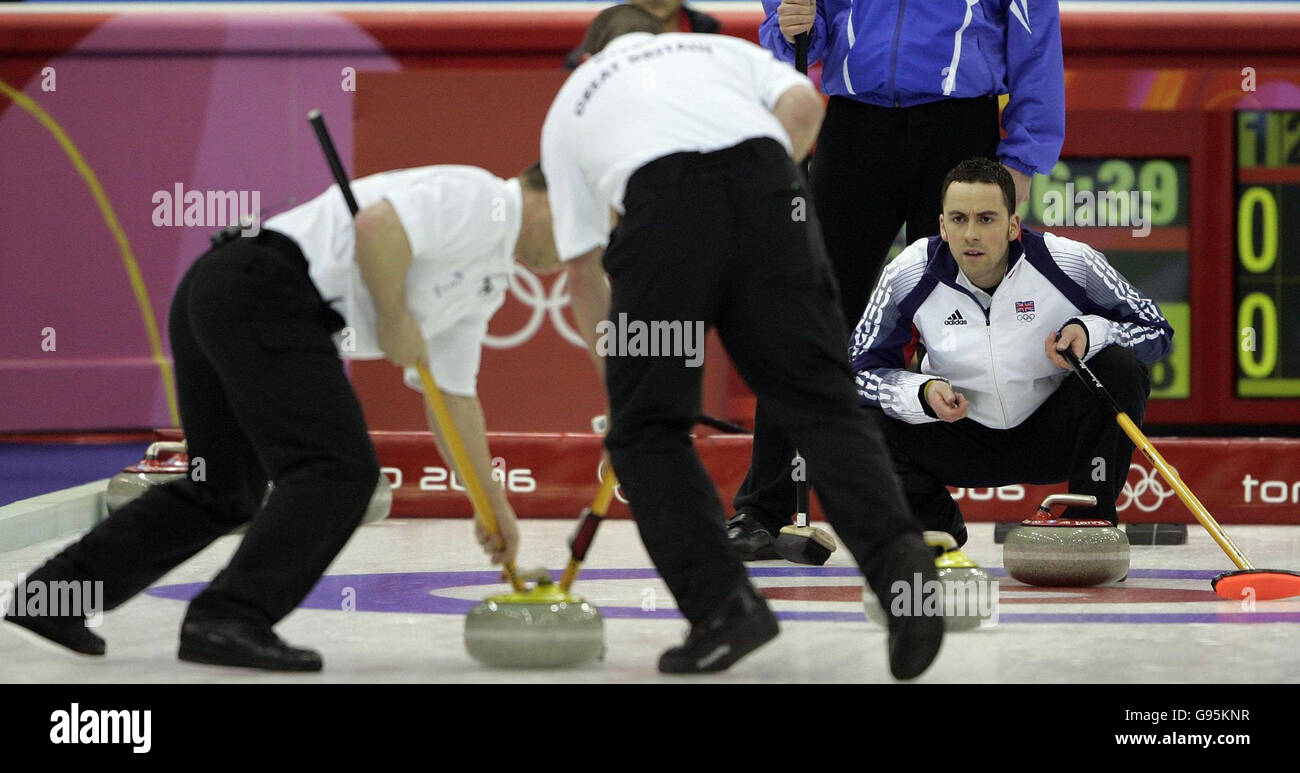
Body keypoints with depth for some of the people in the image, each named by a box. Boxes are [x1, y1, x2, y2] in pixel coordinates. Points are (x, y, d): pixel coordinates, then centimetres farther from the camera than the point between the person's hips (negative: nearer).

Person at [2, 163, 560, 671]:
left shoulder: (486, 286, 25)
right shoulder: (480, 200, -5)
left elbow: (454, 396, 30)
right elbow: (378, 226, -23)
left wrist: (494, 503, 29)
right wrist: (395, 320, -9)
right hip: (264, 289, -10)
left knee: (223, 491, 17)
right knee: (337, 469, -13)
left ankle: (50, 599, 18)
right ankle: (227, 622, -18)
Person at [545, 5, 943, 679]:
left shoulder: (572, 100, 34)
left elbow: (582, 268, 30)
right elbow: (803, 105, 12)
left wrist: (615, 374, 39)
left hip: (663, 202, -1)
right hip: (766, 182, 1)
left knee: (646, 428, 14)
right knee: (821, 401, 6)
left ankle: (721, 604, 2)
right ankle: (898, 562, -15)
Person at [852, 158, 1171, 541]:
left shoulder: (1069, 262, -20)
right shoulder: (910, 275, -17)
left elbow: (1155, 329, -10)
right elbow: (862, 369, -11)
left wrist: (1089, 334, -30)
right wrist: (924, 392, -31)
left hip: (1053, 436, -1)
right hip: (964, 442, 1)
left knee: (1120, 368, -28)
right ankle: (938, 529, 8)